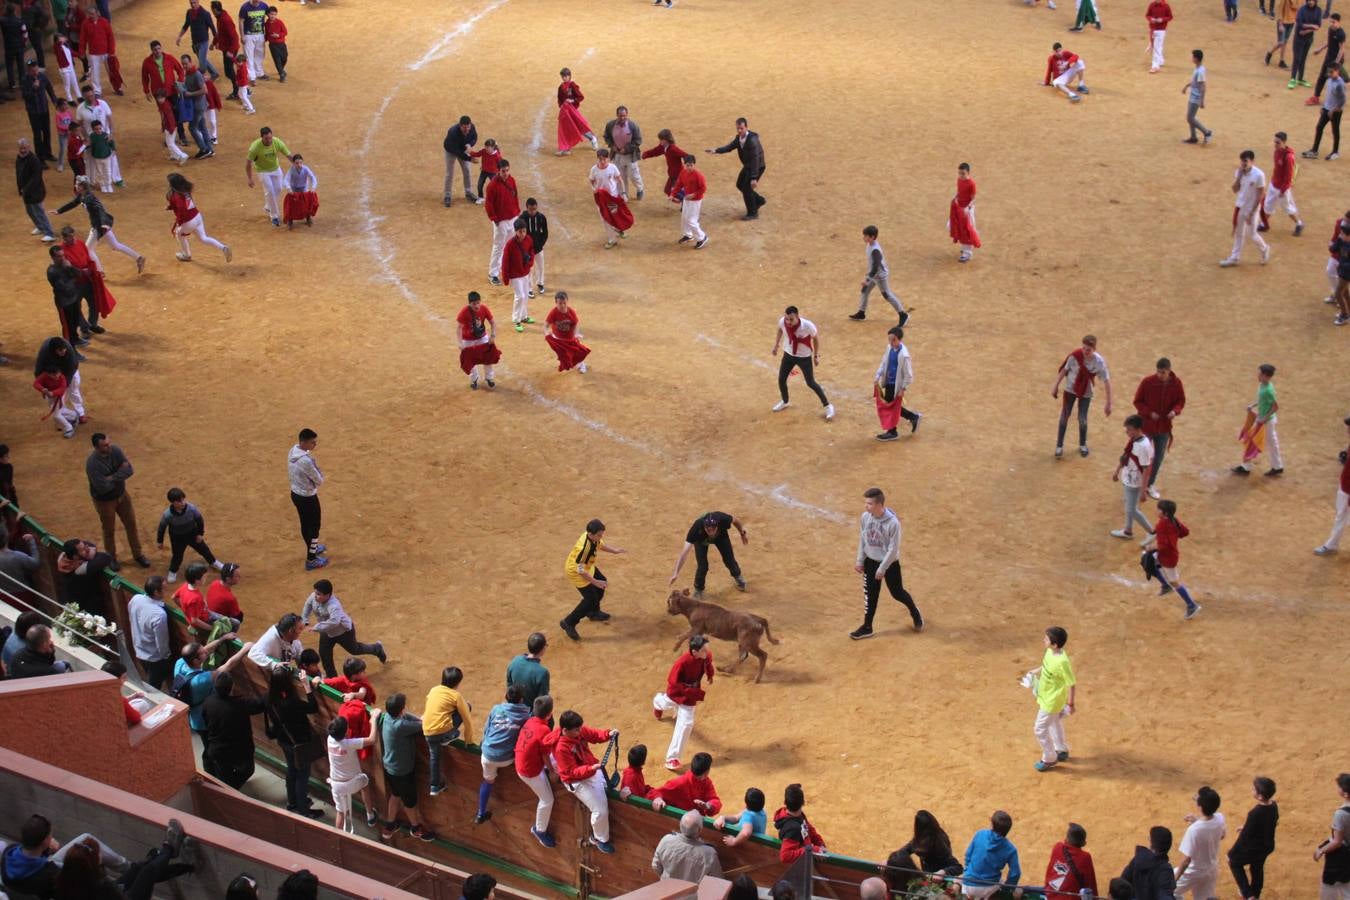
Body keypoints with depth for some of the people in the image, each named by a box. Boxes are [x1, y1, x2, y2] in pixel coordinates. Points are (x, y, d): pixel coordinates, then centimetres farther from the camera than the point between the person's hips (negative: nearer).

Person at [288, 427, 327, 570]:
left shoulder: (292, 451, -6)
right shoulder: (306, 461, -33)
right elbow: (319, 481, -22)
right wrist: (315, 467, -7)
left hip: (295, 493, 8)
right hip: (307, 497, -8)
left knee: (305, 524, 27)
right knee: (314, 526, 10)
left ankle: (312, 548, 49)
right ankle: (311, 560, 20)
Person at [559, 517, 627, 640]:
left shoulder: (594, 536, -17)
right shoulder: (584, 547, -41)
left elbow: (600, 544, 9)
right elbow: (580, 570, -33)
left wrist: (614, 550, -1)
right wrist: (595, 582, -30)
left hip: (587, 567, 9)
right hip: (575, 571, -9)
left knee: (602, 583, 26)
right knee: (591, 599, -5)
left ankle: (593, 612, 49)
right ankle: (568, 623, 8)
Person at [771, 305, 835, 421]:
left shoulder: (808, 326, -34)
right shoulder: (782, 322, -24)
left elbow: (816, 338, -12)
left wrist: (816, 356, -4)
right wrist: (776, 345, 9)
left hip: (804, 357, -4)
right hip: (788, 354, 4)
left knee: (811, 383, 1)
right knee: (781, 379, 11)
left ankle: (827, 405, 20)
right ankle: (784, 402, 40)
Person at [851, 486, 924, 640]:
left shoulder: (893, 522, -28)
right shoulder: (864, 517, -11)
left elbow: (893, 549, -21)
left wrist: (882, 568, -17)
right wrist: (860, 560, 7)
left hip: (889, 563, -4)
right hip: (871, 561, 4)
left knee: (897, 593, 12)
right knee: (870, 595, 10)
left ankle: (914, 612, 40)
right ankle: (867, 627, 21)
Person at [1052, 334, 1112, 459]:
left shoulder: (1099, 362, -24)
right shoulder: (1075, 356, -25)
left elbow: (1106, 381, -17)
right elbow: (1064, 370, -9)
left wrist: (1108, 403, -16)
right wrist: (1056, 387, -2)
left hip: (1086, 392, 0)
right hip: (1070, 389, 0)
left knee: (1082, 419, 4)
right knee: (1064, 416, 3)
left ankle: (1083, 445, 29)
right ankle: (1059, 446, 17)